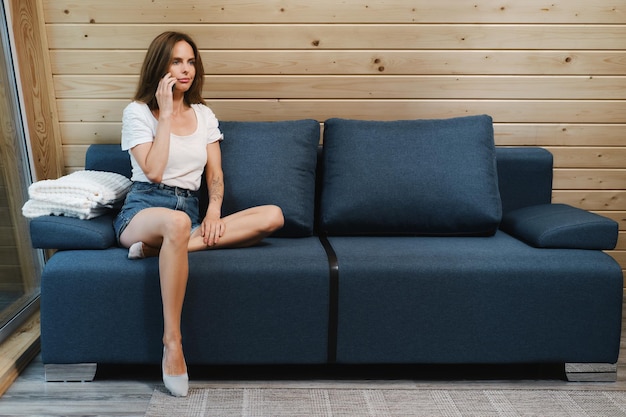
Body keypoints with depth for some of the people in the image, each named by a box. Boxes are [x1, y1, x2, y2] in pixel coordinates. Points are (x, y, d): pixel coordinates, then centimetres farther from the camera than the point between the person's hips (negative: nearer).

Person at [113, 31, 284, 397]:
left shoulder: (204, 114, 16)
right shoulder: (138, 112, 3)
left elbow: (215, 174, 10)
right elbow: (153, 171, -11)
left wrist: (214, 211, -10)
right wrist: (166, 113, -9)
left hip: (191, 212, 5)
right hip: (144, 208, -4)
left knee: (273, 216, -19)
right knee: (177, 221, -44)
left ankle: (161, 247, -27)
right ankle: (173, 342, -33)